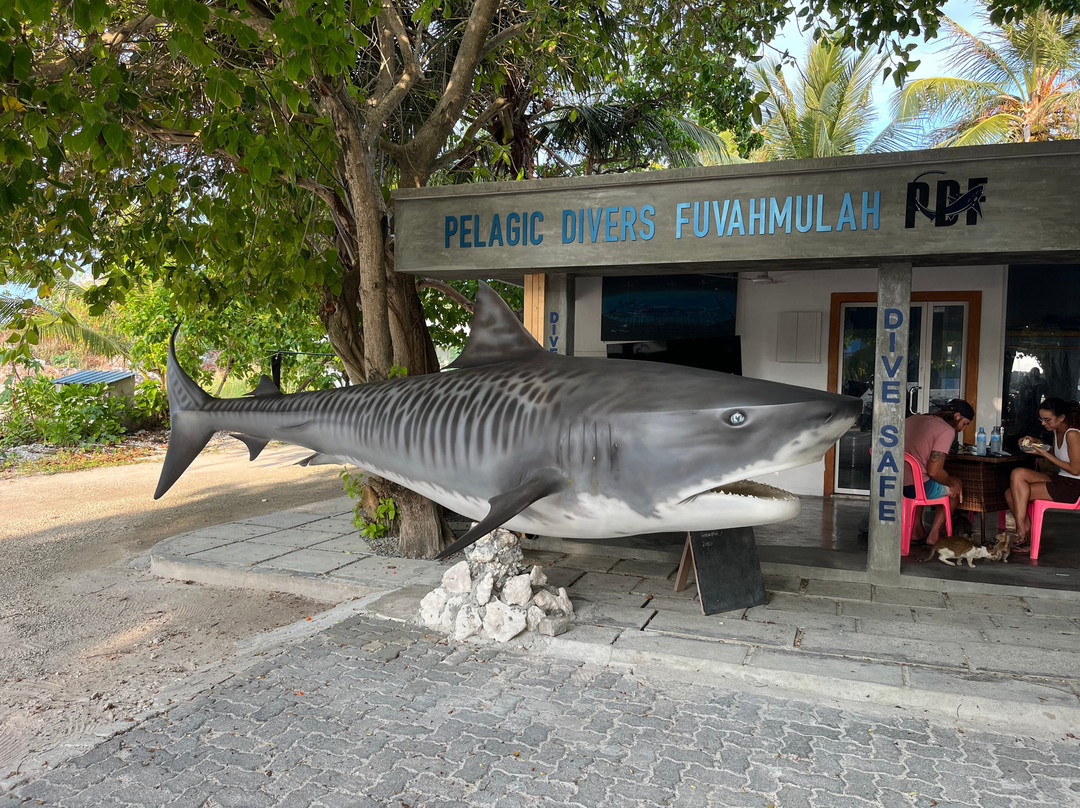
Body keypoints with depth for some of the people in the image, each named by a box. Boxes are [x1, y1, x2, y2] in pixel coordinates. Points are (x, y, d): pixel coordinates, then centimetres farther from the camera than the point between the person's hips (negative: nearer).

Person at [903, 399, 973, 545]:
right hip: (914, 487, -8)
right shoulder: (947, 430, -9)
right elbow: (934, 471, -16)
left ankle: (917, 528, 34)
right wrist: (953, 482, 4)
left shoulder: (914, 419, 13)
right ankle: (934, 535, 18)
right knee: (956, 489, 21)